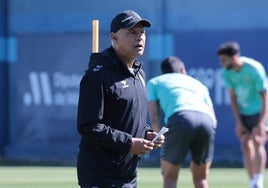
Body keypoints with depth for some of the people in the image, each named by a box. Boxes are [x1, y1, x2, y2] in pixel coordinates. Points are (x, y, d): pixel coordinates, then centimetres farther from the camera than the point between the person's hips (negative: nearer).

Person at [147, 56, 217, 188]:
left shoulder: (154, 82, 31)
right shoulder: (198, 84, 40)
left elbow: (154, 117, 17)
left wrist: (163, 143, 14)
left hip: (180, 119, -3)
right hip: (206, 121, 3)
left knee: (170, 177, 11)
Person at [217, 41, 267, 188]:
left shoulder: (254, 69, -24)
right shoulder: (227, 72, -8)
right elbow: (233, 97, 0)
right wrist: (238, 122, -5)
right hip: (243, 114, 5)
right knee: (246, 145, -3)